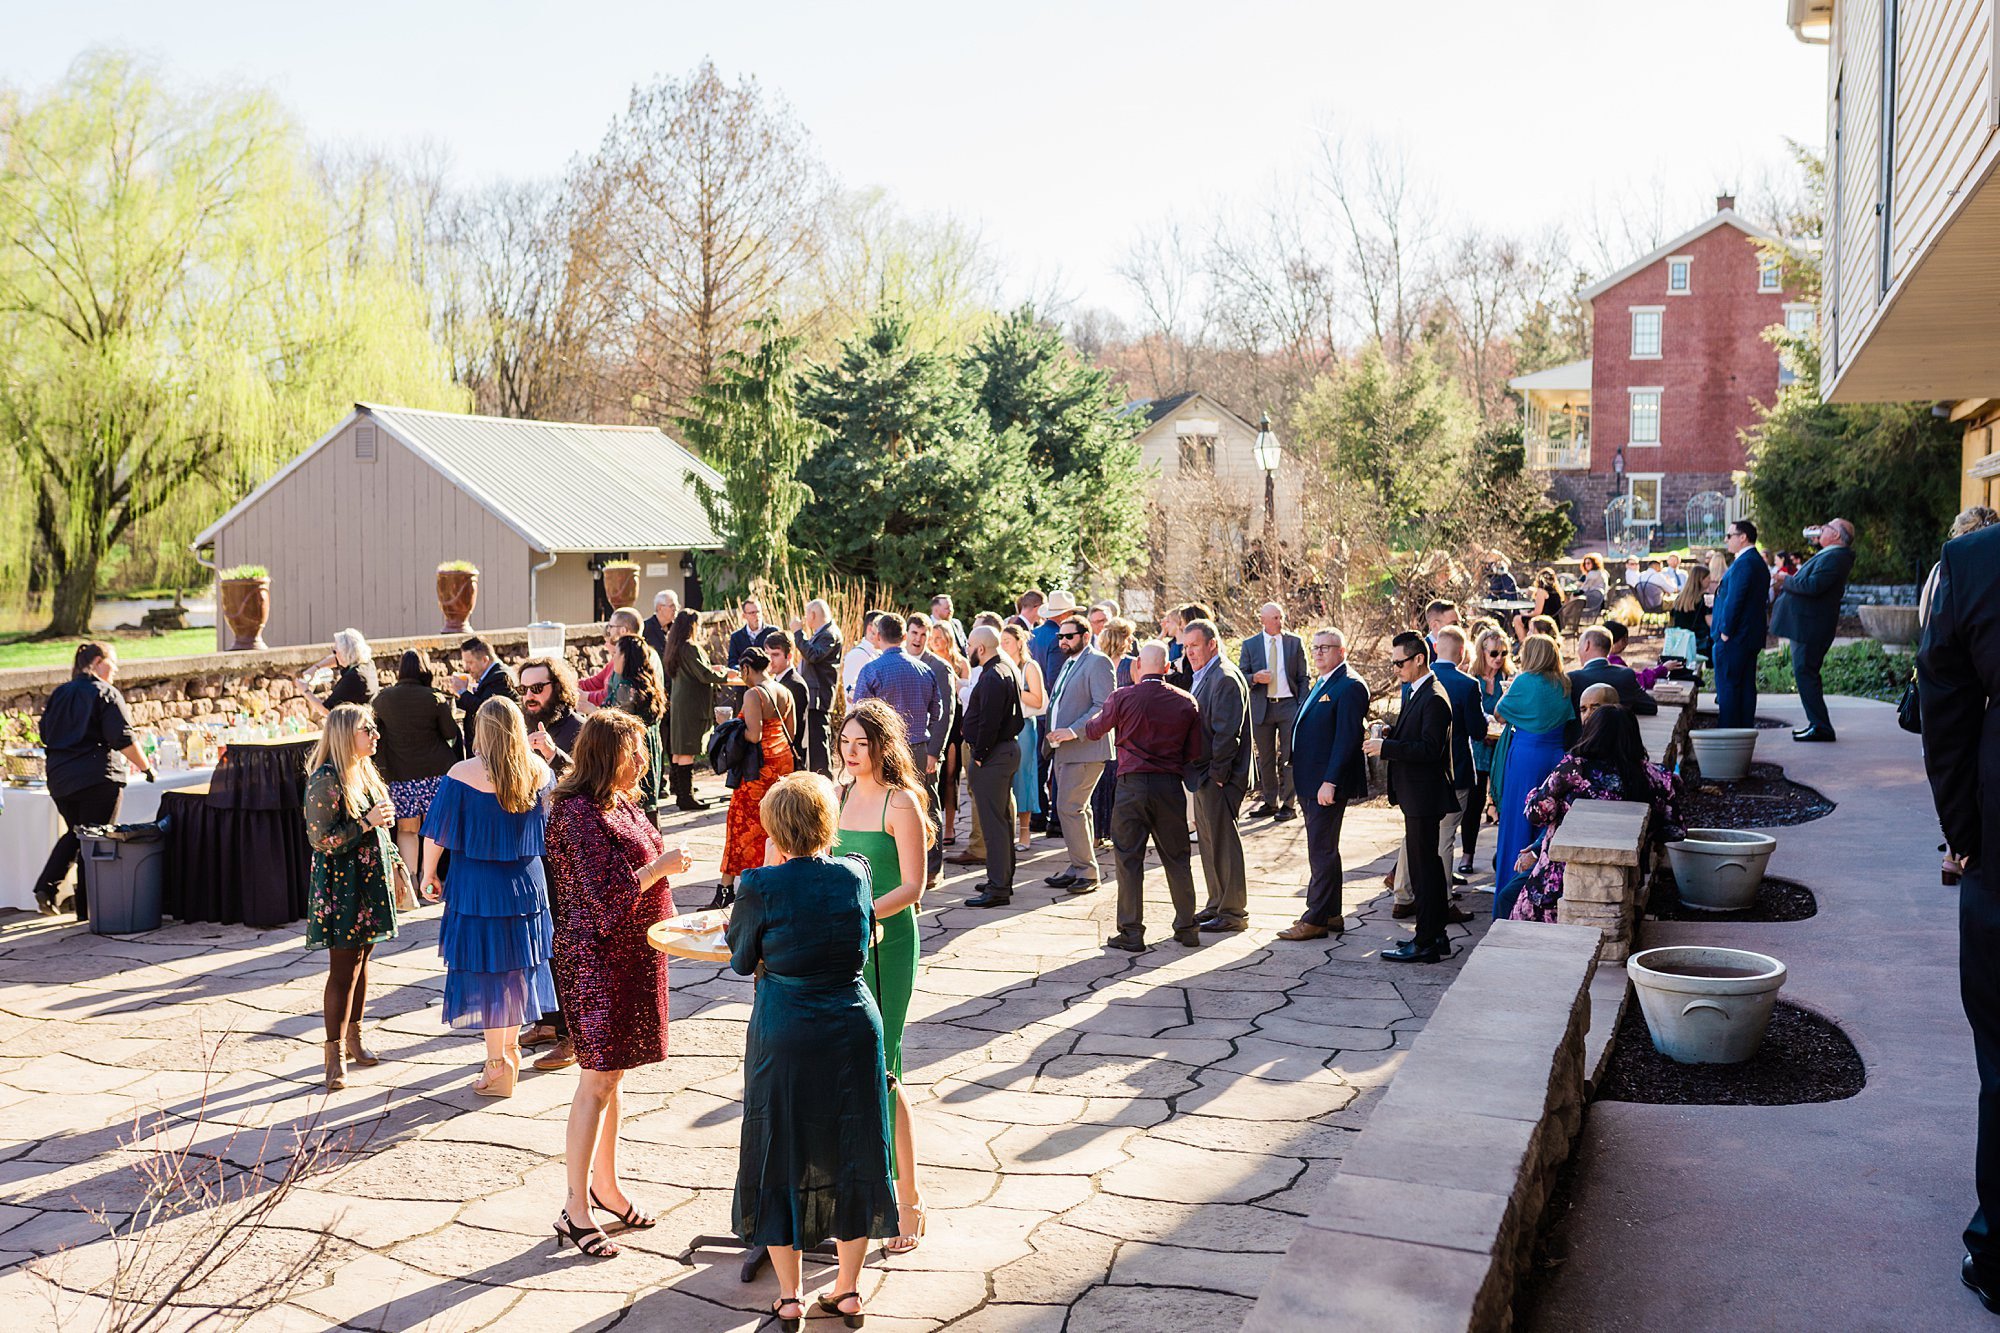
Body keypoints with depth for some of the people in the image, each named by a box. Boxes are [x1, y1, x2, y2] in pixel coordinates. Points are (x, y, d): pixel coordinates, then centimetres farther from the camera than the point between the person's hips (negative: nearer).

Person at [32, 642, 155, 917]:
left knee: (74, 833, 23)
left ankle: (46, 887, 8)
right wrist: (146, 768, -5)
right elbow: (123, 739, -14)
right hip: (98, 778, -6)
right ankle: (87, 909, 5)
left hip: (60, 778, 6)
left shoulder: (58, 694, 12)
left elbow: (45, 735, 17)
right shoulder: (106, 693, -8)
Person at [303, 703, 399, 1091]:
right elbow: (320, 839, -19)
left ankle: (353, 1037, 27)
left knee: (360, 960, 15)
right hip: (341, 885, -8)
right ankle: (335, 1054, 2)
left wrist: (391, 862, 20)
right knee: (343, 969, -6)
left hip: (370, 881, 8)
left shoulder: (364, 771, 10)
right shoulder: (325, 779, -17)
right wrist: (367, 822, -23)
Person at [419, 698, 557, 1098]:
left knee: (485, 972, 5)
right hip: (527, 884, 4)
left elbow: (437, 831, -9)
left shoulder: (463, 774, -15)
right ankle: (511, 1047, 34)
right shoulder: (539, 770, -3)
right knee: (517, 964, 18)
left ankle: (497, 1067, 11)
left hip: (478, 888, -4)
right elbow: (548, 821, 14)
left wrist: (429, 874, 3)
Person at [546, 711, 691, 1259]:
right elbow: (607, 896, -23)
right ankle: (575, 1211, 5)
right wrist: (661, 866, -14)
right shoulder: (579, 813, -19)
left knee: (613, 1074, 18)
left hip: (632, 955, 9)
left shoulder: (621, 804, 10)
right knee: (598, 1080, -4)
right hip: (596, 959, -9)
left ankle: (605, 1185, 31)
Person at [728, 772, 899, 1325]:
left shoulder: (763, 886, -14)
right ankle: (848, 1290, 26)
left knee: (781, 1158, 13)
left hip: (784, 1035, -3)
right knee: (851, 1154, 16)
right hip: (854, 1027, 3)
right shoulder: (855, 873, -4)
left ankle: (790, 1296, 22)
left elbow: (741, 960, -1)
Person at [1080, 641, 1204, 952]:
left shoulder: (1122, 698, -6)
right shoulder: (1186, 701, 1)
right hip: (1171, 785, 3)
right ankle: (1187, 928, 17)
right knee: (1177, 858, 13)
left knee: (1129, 859, 4)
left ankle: (1131, 932, 3)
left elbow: (1094, 731, 10)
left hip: (1133, 784, -2)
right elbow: (1195, 753, 5)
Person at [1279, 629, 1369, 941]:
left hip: (1328, 785, -10)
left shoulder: (1350, 686, -13)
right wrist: (1302, 778, 17)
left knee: (1321, 851, -6)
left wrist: (1330, 782, -23)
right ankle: (1331, 914, 24)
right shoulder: (1320, 685, 18)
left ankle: (1316, 920, -1)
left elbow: (1347, 738, -20)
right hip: (1310, 783, 10)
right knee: (1324, 849, 15)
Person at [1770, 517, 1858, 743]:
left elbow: (1813, 585, -28)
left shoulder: (1834, 557, -18)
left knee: (1805, 674, -8)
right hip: (1806, 625, 11)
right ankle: (1817, 723, 22)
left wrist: (1786, 580, -13)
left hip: (1809, 628, -11)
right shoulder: (1830, 554, 14)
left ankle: (1821, 727, -6)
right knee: (1806, 674, 16)